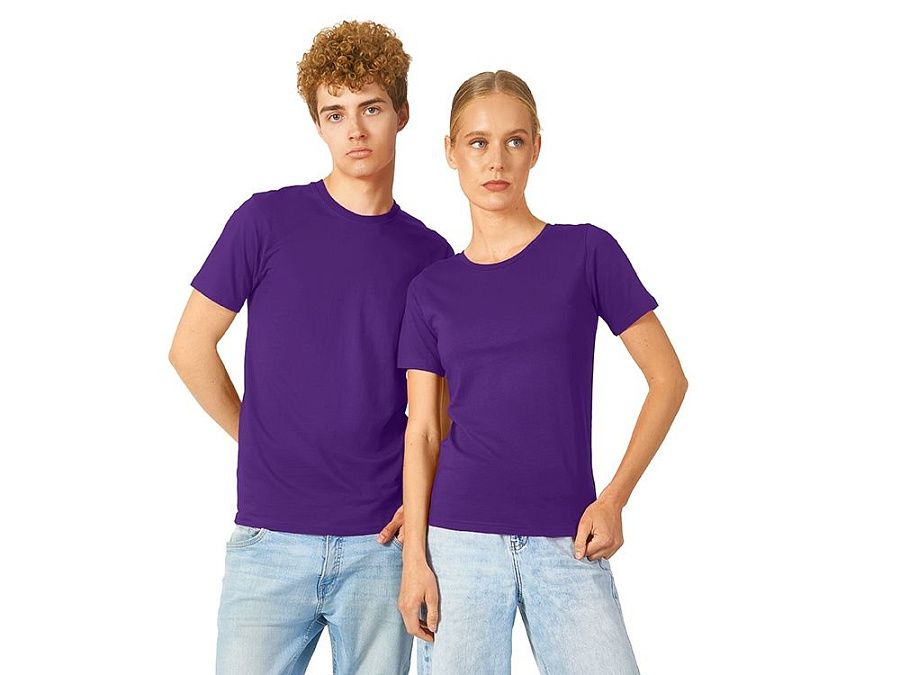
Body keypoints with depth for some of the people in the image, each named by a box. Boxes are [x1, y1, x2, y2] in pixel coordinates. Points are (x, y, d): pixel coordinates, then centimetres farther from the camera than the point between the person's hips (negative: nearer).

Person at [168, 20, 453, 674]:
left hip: (381, 545, 2)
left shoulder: (430, 254, 6)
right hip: (271, 539, -2)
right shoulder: (268, 220, -1)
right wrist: (263, 444, 7)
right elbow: (191, 348, 3)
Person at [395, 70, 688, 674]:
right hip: (459, 543, 1)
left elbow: (668, 379, 3)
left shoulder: (586, 252, 1)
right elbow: (422, 432, 7)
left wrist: (614, 498, -5)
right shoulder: (431, 290, 7)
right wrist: (415, 557, -1)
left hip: (568, 547, -1)